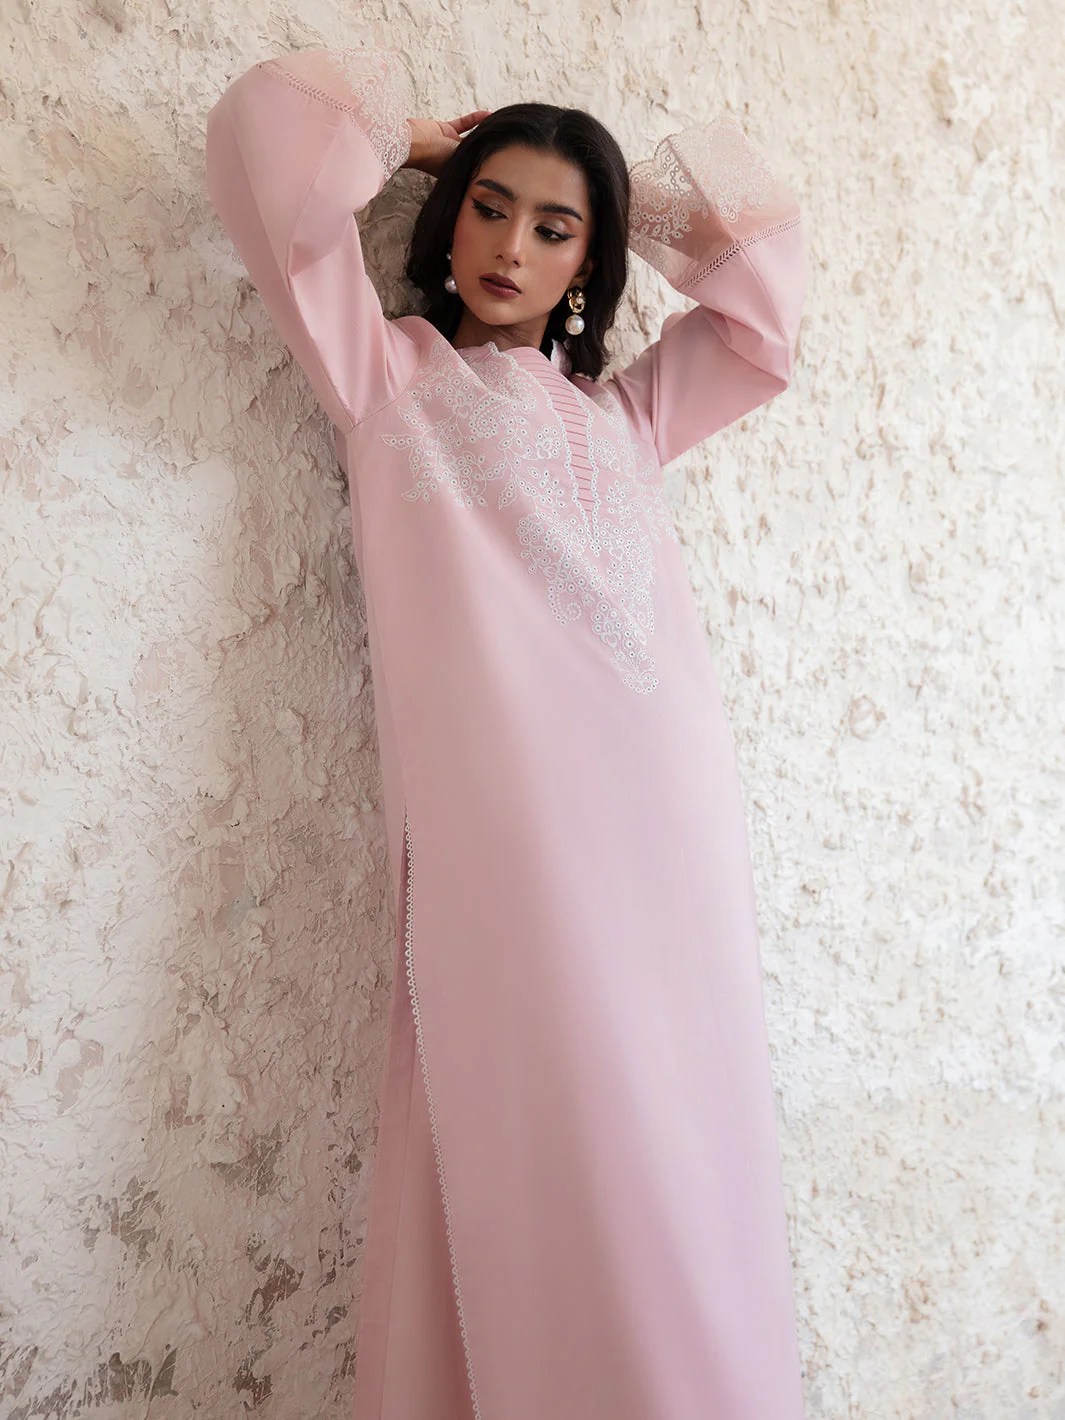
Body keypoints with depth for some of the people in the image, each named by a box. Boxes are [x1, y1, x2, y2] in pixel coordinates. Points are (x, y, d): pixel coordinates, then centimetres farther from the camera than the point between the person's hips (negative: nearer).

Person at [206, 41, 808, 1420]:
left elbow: (760, 267, 35)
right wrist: (414, 139, 25)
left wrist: (621, 196, 32)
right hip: (505, 822, -4)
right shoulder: (386, 375, 19)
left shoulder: (622, 412, 28)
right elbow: (271, 137, 12)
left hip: (671, 816, 4)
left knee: (688, 1171, 0)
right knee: (539, 1162, -10)